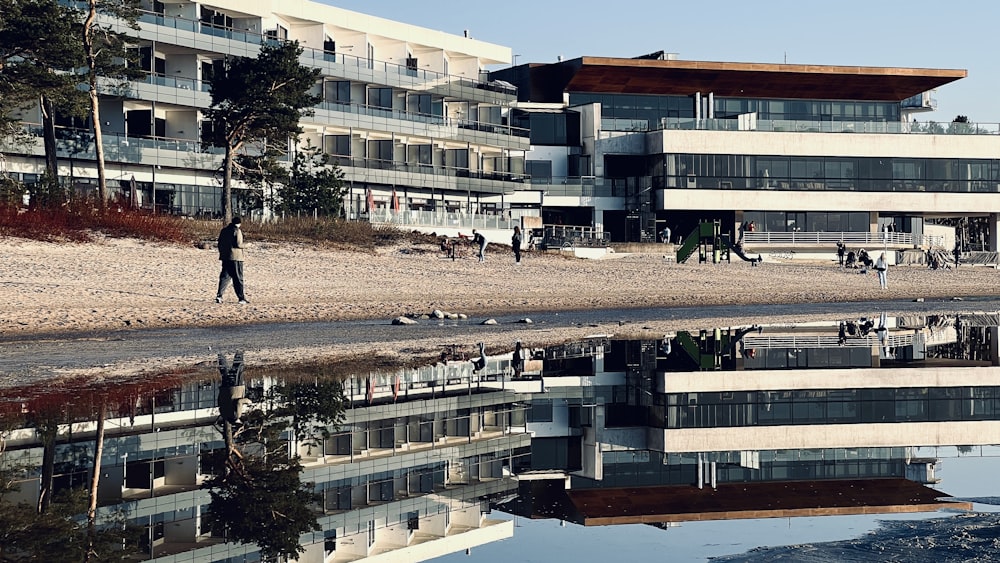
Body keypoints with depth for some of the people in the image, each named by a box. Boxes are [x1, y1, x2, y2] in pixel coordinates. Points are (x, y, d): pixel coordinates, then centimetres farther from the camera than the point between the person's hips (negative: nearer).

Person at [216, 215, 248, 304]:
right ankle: (241, 298, 4)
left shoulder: (224, 230, 11)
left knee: (224, 276, 9)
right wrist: (243, 246, 4)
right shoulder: (237, 231, -10)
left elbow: (220, 243, 14)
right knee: (238, 278, 0)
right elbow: (238, 244, -17)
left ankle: (219, 295, -5)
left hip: (225, 257, 6)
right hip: (235, 257, -6)